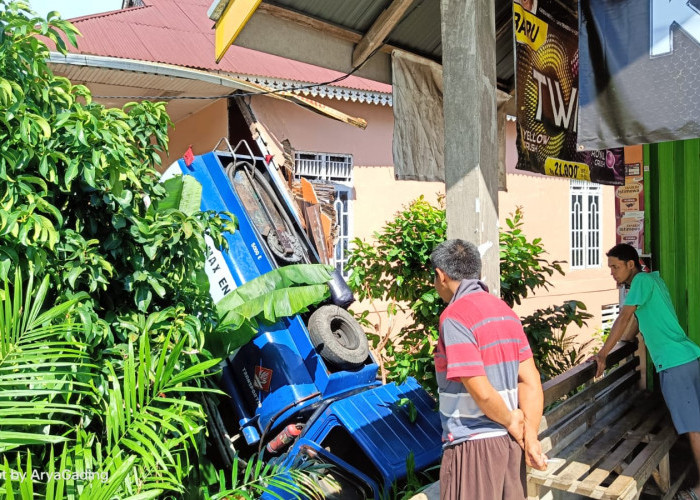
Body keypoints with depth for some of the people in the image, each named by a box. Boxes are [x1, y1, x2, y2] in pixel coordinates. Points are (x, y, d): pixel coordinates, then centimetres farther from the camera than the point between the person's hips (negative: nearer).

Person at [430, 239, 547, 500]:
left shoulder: (455, 316, -17)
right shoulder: (505, 310, 7)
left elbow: (481, 392, -21)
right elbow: (530, 382, 2)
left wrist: (511, 421, -5)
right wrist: (530, 436, -1)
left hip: (473, 445, -7)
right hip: (509, 440, 8)